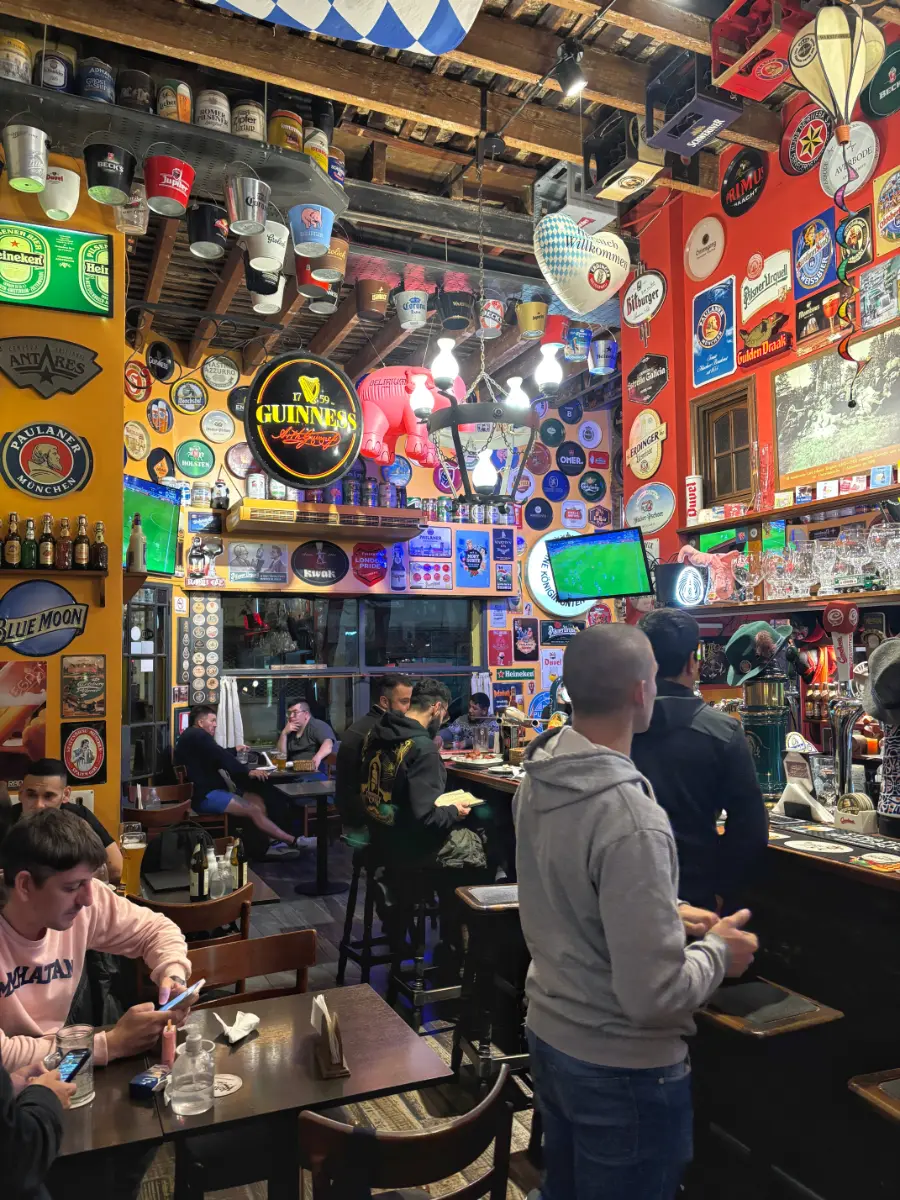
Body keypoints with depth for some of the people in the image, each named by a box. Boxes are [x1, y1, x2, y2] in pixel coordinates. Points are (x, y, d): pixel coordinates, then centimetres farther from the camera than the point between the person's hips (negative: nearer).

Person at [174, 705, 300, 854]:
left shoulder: (193, 736, 21)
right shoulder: (197, 736, -14)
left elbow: (216, 756, 35)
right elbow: (221, 758, -20)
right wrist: (247, 772, -18)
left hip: (207, 791, 12)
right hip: (204, 796, -12)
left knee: (257, 799, 1)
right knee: (254, 810, -18)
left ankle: (272, 842, -8)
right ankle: (293, 841, -15)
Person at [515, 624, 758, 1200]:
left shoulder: (538, 779, -5)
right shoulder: (631, 819, -32)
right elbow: (654, 997, -28)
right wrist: (718, 951, -10)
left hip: (549, 1034, 7)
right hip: (622, 1066, -7)